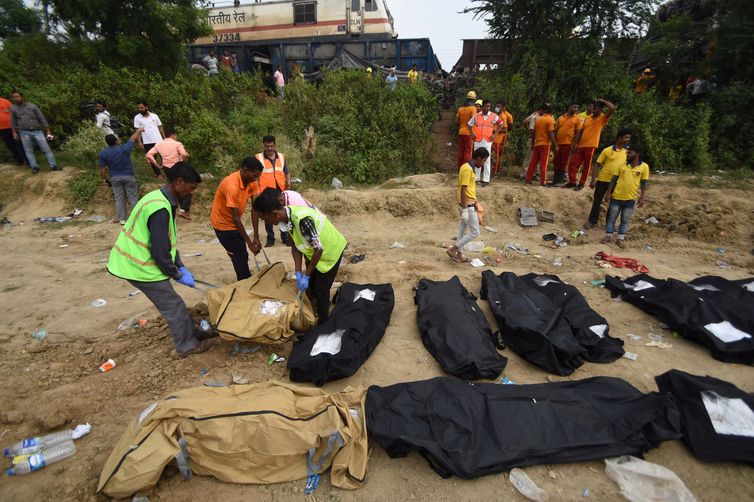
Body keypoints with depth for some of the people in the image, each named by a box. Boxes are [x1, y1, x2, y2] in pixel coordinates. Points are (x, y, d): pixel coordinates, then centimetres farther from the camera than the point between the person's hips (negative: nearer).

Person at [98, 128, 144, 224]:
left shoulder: (103, 153, -8)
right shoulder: (125, 148, -14)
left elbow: (102, 169, -4)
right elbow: (133, 137, 3)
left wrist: (104, 179, 11)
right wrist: (139, 130, 19)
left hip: (115, 178, 2)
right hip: (128, 176, -2)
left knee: (119, 199, 9)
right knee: (133, 197, 4)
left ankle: (122, 219, 12)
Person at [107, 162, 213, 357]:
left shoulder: (159, 198, 6)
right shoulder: (160, 209, -27)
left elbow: (167, 241, 13)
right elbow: (160, 251, -24)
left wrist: (181, 267, 11)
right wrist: (177, 275, -10)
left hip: (133, 261, 9)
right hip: (140, 267, -9)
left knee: (173, 303, 18)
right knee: (173, 306, 3)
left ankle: (192, 333, 32)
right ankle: (186, 345, 18)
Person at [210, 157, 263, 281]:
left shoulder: (251, 181, -11)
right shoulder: (232, 186, -33)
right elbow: (235, 218, -30)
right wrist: (249, 243, -26)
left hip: (234, 222, 7)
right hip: (223, 223, -7)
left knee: (241, 255, 14)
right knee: (240, 257, -3)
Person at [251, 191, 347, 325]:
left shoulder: (302, 219, -37)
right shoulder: (287, 217, -11)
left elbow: (319, 249, -31)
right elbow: (295, 246, -4)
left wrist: (306, 275, -21)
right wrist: (298, 273, -11)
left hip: (331, 251, -8)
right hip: (313, 251, 8)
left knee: (320, 289, -1)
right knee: (310, 285, 17)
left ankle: (323, 324, 19)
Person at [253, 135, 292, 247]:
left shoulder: (282, 157, 9)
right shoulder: (258, 158, -1)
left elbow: (287, 172, 17)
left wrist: (288, 181, -2)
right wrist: (257, 190, -7)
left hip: (281, 191, 2)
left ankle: (285, 237, 18)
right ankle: (270, 239, 17)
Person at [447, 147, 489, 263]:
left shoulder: (467, 167, 10)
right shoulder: (468, 169, -20)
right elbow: (463, 191, -24)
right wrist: (464, 210, -24)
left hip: (468, 204, 10)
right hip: (468, 206, -10)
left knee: (463, 230, 15)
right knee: (475, 232, -3)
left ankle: (459, 254, 23)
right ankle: (453, 249, 1)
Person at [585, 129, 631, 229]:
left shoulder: (628, 151, 0)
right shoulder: (607, 150, -8)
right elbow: (598, 165, -5)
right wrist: (593, 180, -9)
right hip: (603, 180, -2)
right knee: (597, 201, 6)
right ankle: (592, 220, 21)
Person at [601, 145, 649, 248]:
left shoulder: (644, 166, -1)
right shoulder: (622, 165, 2)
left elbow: (644, 183, 0)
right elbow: (614, 179, 4)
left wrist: (642, 197, -5)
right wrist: (608, 192, 0)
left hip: (631, 198, -1)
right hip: (617, 196, 1)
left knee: (625, 220, 7)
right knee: (612, 217, 6)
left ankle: (620, 238, 16)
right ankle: (608, 236, 17)